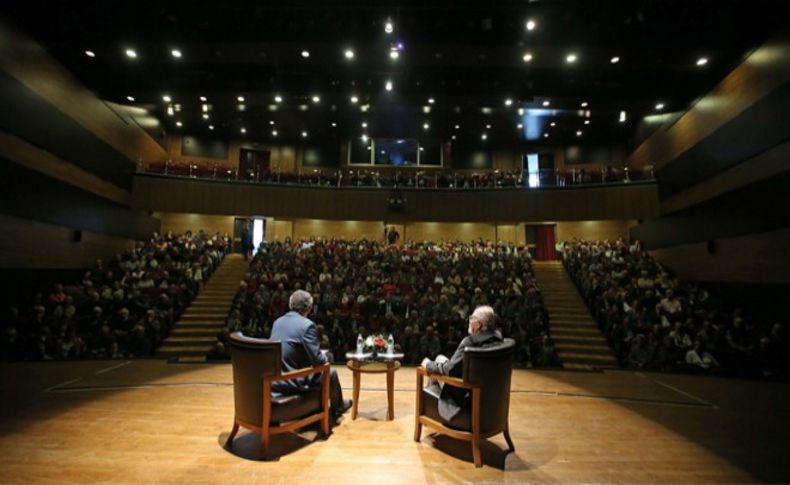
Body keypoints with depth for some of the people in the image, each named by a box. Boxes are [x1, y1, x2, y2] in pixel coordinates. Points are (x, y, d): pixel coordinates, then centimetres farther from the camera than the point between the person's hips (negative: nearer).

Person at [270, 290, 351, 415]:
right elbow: (317, 359, -18)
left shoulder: (278, 321, 5)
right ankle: (337, 406, 41)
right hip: (291, 382, -7)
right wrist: (325, 358, 6)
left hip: (272, 380, 8)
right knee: (331, 373, 16)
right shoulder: (307, 325, -19)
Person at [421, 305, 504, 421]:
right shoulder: (498, 337, -6)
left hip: (466, 394, -7)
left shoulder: (470, 341, -28)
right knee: (441, 359, 18)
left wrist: (429, 365, -7)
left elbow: (450, 369, -23)